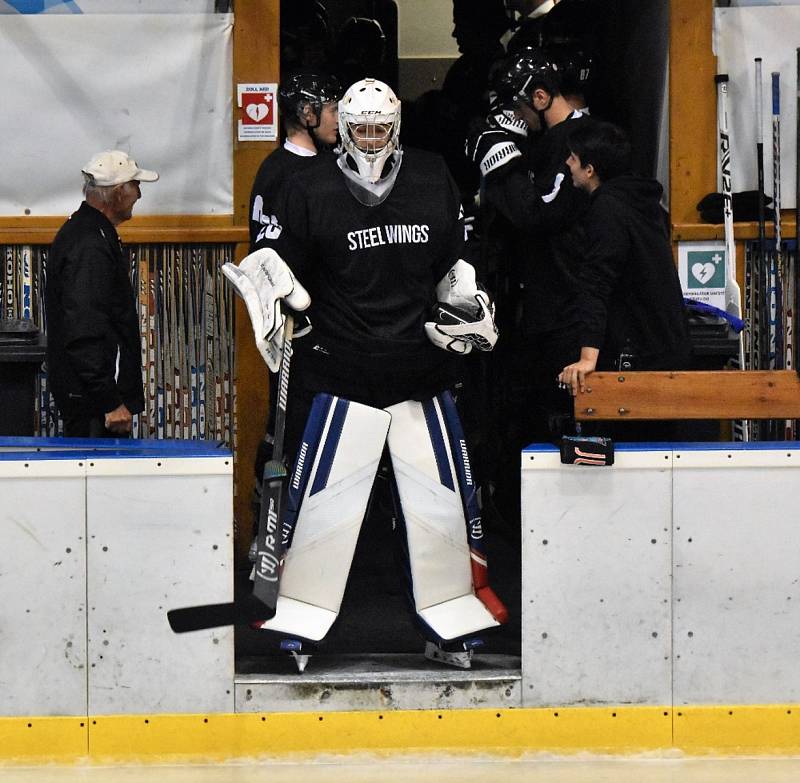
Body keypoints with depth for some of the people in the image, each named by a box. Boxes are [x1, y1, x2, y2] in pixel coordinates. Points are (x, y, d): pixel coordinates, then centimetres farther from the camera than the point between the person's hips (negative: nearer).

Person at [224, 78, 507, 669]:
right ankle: (297, 622, 6)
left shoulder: (433, 178, 7)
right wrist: (273, 289, -20)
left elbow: (455, 260, 16)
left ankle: (451, 623, 18)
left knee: (441, 490, 5)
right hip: (339, 367, -3)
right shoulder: (311, 187, -1)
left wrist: (466, 308, 3)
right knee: (323, 492, -5)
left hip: (422, 368, 3)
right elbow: (288, 267, 0)